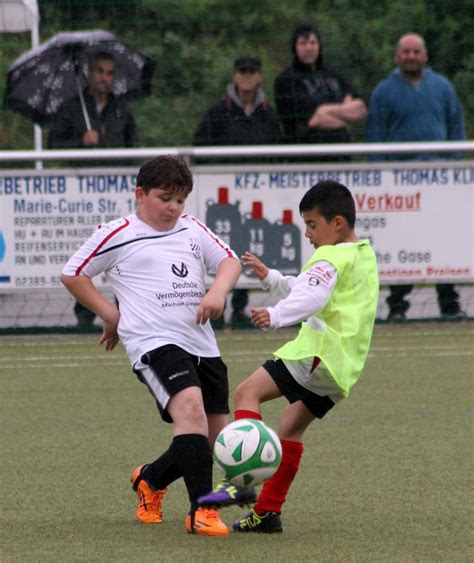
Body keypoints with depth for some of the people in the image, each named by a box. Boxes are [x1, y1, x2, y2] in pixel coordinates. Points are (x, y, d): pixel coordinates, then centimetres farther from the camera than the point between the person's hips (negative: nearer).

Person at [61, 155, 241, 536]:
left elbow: (229, 260, 13)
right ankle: (200, 511, -30)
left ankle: (150, 480, 34)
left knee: (216, 437, 6)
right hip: (153, 343, -6)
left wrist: (218, 291, -8)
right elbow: (73, 275, 9)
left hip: (202, 346, 6)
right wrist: (110, 315, 4)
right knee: (190, 407, -30)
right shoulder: (118, 235, 3)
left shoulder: (192, 229, 17)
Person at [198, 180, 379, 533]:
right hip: (345, 366, 10)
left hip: (321, 351, -10)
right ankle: (268, 511, 13)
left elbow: (311, 297, -28)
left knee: (248, 392, -12)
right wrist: (270, 278, 34)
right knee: (291, 428, 15)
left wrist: (276, 316, -42)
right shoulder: (364, 256, 24)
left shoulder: (331, 257, -7)